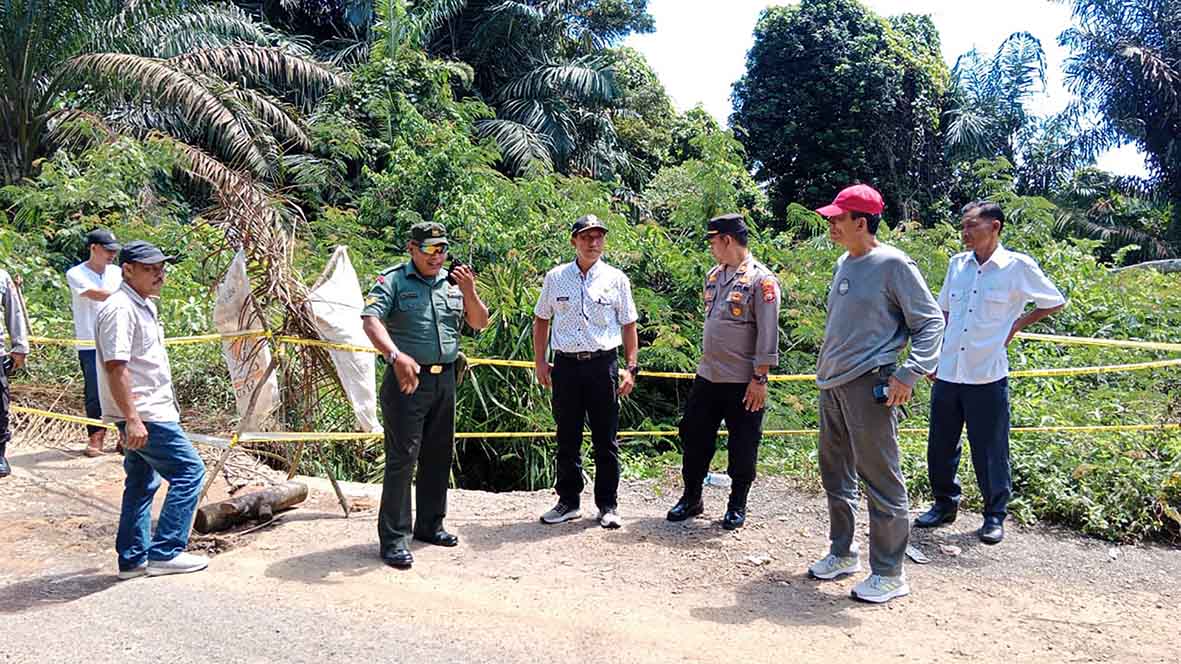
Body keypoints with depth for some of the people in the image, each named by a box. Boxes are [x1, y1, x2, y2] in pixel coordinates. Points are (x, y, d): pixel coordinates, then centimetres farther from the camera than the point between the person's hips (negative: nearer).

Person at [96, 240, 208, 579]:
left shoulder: (144, 305, 15)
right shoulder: (120, 309, -17)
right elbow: (115, 366, -23)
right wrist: (132, 418, -27)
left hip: (145, 414, 10)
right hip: (142, 414, -10)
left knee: (141, 483, 14)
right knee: (189, 470, -7)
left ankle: (133, 560, 22)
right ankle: (164, 553, -1)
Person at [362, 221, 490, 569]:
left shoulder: (453, 281, 11)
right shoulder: (393, 281, -5)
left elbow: (480, 324, 7)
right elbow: (370, 319, -20)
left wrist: (469, 292, -11)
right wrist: (396, 355, -36)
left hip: (444, 380, 6)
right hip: (407, 380, -6)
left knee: (438, 456, 14)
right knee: (402, 458, -7)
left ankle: (429, 525, 29)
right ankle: (394, 539, -1)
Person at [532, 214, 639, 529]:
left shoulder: (616, 279, 4)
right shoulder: (555, 277, 7)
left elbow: (628, 325, 7)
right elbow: (541, 319, 14)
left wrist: (631, 368, 0)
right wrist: (540, 361, 8)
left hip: (603, 364, -1)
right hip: (565, 364, 1)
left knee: (605, 440, 4)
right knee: (567, 438, 9)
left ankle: (608, 505, 14)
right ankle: (568, 501, 21)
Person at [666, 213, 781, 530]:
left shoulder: (761, 280, -12)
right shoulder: (713, 275, 11)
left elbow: (767, 334, -14)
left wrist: (759, 378, -16)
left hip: (743, 382, -7)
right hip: (707, 376, 7)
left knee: (742, 446, 6)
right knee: (694, 437, 11)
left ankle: (737, 505, 21)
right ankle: (691, 498, 26)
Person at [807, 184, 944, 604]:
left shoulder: (892, 264, -11)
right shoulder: (843, 264, 13)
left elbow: (930, 321, -10)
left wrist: (909, 373, -20)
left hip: (869, 386, -9)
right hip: (831, 385, 9)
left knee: (881, 479, -2)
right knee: (835, 474, 17)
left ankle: (889, 574, 9)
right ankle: (842, 553, 33)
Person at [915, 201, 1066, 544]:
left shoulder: (1018, 266, -6)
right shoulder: (957, 264, 7)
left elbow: (1055, 302, 6)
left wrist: (1015, 326, 2)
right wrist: (932, 356, 13)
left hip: (987, 376, -4)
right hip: (947, 373, 5)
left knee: (990, 451, 5)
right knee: (940, 446, 11)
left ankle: (995, 515, 21)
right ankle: (945, 504, 30)